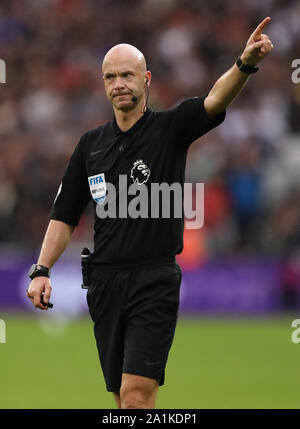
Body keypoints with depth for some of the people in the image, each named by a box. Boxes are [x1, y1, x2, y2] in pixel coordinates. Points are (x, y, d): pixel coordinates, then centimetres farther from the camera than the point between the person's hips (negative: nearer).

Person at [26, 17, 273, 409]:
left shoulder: (171, 128, -1)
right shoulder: (91, 144, 11)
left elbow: (215, 101, -21)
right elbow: (65, 215, 15)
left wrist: (246, 64, -41)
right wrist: (42, 270, 3)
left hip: (155, 280, -5)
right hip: (105, 284, 5)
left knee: (137, 394, -16)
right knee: (122, 395, 11)